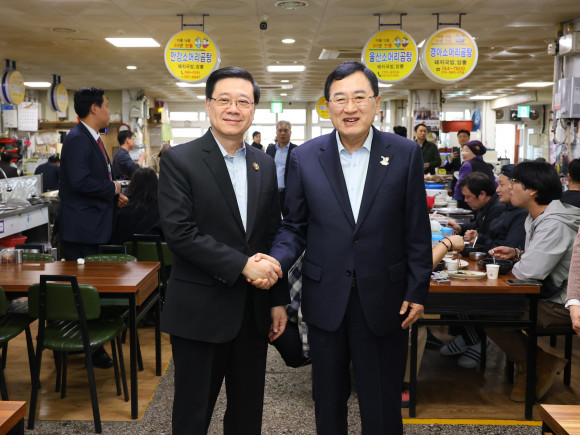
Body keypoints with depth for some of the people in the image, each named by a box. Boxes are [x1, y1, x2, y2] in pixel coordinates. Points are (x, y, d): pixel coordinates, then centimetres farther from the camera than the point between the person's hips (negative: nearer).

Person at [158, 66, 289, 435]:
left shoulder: (265, 165, 8)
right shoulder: (179, 160, -7)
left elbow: (273, 236, 11)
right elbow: (179, 232, -17)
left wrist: (278, 299, 9)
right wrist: (241, 265, -19)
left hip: (254, 310, 5)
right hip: (200, 310, -4)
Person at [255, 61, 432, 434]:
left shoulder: (405, 154, -3)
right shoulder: (305, 158, -1)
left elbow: (417, 230, 0)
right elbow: (294, 227, 3)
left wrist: (418, 291, -1)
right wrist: (277, 261, -16)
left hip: (383, 300, -1)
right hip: (325, 299, 1)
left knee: (382, 404, 12)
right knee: (329, 399, 17)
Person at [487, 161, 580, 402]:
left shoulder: (554, 225, -24)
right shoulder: (539, 218, 9)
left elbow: (529, 271, -31)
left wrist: (515, 265, -9)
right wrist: (517, 254, 1)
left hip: (560, 306, -10)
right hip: (547, 295, 10)